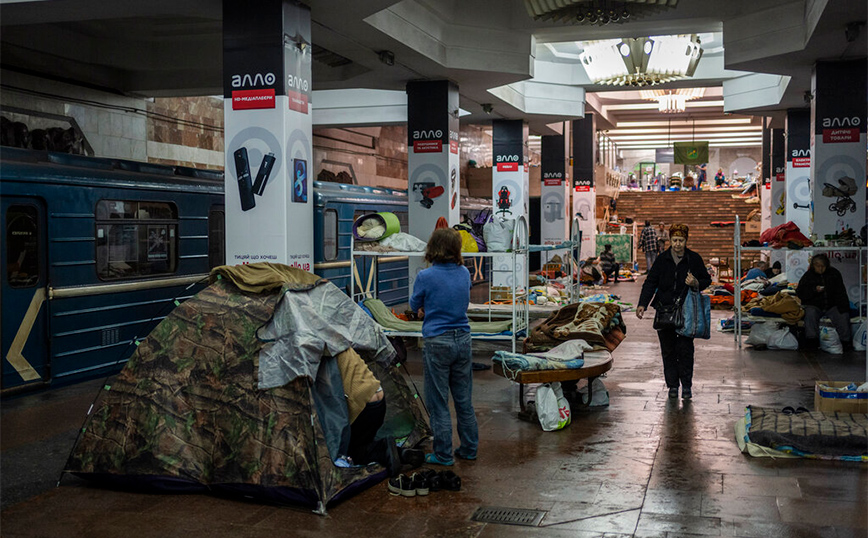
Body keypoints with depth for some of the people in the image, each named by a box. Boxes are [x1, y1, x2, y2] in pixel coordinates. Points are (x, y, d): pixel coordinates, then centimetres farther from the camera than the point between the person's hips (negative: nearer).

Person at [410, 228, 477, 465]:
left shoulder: (426, 276, -13)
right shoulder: (464, 273, 2)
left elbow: (415, 306, 2)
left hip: (438, 342, -5)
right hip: (463, 340, 5)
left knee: (438, 402, 5)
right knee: (464, 399, 15)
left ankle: (443, 455, 10)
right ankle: (469, 448, 24)